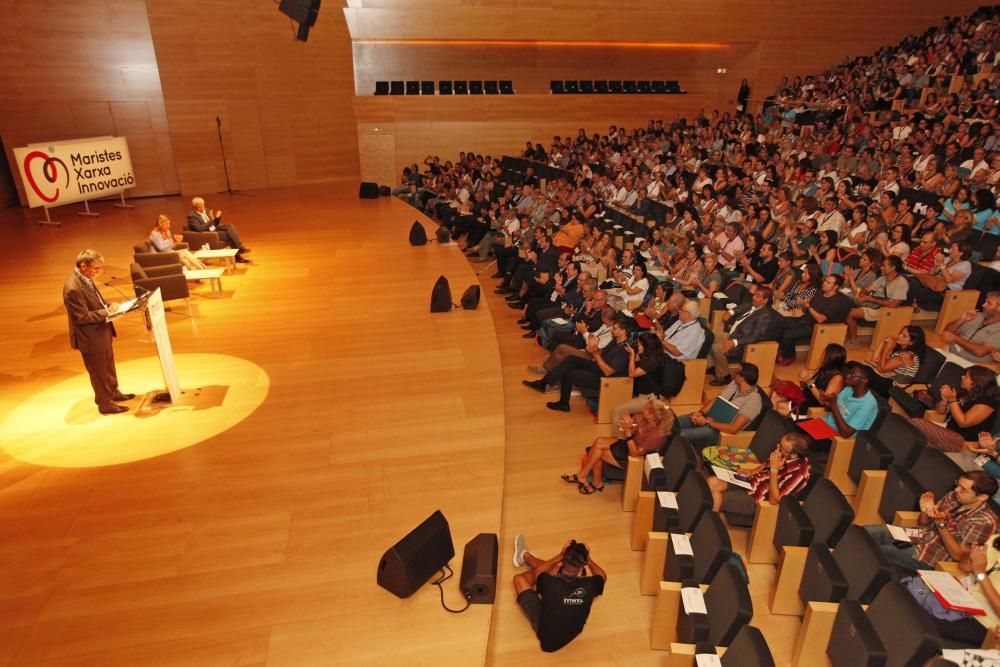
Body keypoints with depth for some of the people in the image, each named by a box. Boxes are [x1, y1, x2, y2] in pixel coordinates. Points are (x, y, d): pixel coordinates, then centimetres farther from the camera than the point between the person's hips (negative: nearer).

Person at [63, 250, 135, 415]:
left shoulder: (86, 278, -1)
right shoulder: (73, 289, -30)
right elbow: (82, 317, -27)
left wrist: (108, 305, -3)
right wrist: (107, 311, -23)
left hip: (102, 332, 9)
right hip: (91, 338, -9)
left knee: (109, 365, 26)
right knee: (99, 372, 8)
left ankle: (113, 392, 45)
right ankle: (105, 403, 25)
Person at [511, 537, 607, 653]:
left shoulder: (551, 583, -37)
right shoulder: (589, 585, -30)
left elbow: (537, 573, -10)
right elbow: (603, 576, -2)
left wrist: (560, 556, -12)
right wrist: (588, 559, -8)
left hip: (547, 637, -3)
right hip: (574, 630, 3)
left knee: (520, 578, 1)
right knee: (555, 568, 7)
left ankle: (524, 556, 37)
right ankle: (525, 556, 36)